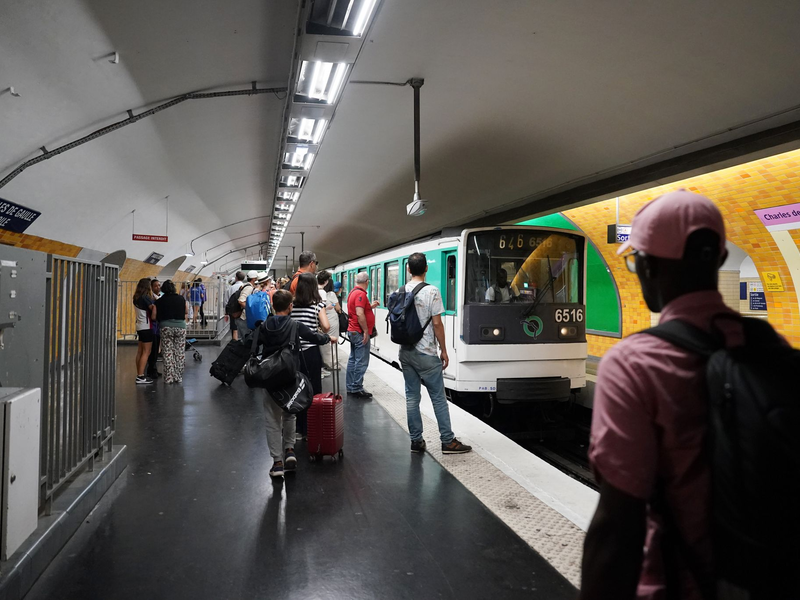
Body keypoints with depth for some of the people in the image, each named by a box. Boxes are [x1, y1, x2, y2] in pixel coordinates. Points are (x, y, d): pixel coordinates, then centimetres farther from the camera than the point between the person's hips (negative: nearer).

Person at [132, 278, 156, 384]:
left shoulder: (136, 298, 10)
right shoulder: (145, 298, -15)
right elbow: (153, 308, -23)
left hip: (139, 326, 9)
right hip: (146, 327, -9)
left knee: (140, 351, 11)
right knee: (146, 352, -5)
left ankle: (139, 375, 16)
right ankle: (140, 377, -7)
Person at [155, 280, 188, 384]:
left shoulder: (159, 301, 1)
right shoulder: (181, 299, 5)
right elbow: (187, 312, 15)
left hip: (166, 327, -1)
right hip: (180, 326, 1)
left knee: (168, 352, 6)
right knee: (180, 352, 7)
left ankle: (169, 377, 7)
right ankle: (178, 377, 11)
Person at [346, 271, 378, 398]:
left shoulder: (353, 292, 13)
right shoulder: (361, 294, -17)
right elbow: (360, 314, -25)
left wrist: (370, 306, 25)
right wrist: (366, 331, -21)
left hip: (352, 331, 10)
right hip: (360, 332, -10)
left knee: (353, 360, 13)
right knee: (361, 361, -6)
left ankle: (351, 388, 19)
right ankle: (357, 389, -3)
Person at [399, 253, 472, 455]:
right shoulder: (431, 291, -12)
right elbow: (437, 324, -13)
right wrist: (443, 350, -4)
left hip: (405, 352, 6)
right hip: (426, 354, -5)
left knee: (412, 397, 10)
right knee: (438, 398, 3)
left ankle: (416, 440, 16)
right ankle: (448, 441, 9)